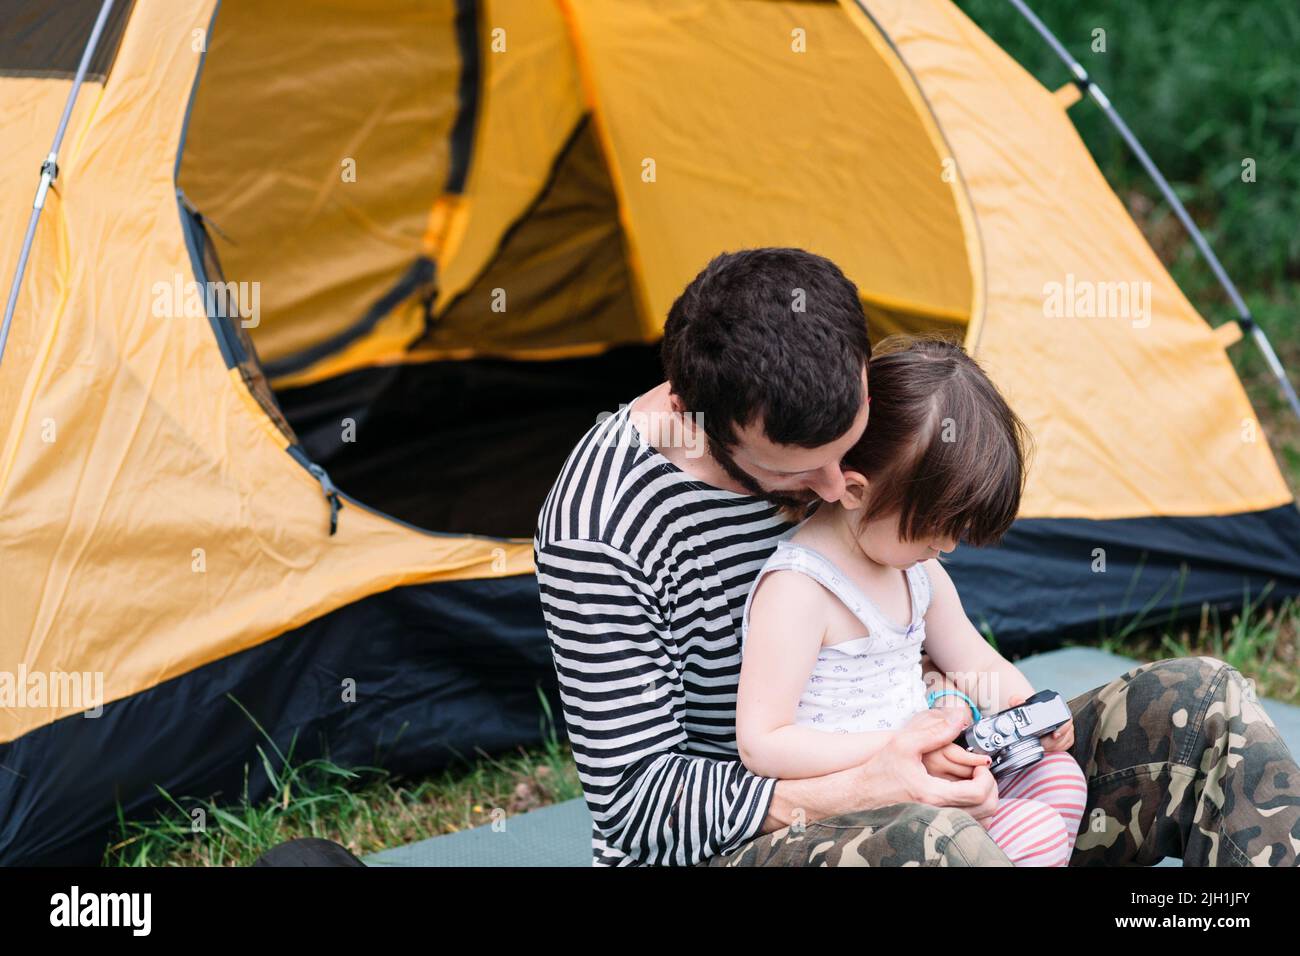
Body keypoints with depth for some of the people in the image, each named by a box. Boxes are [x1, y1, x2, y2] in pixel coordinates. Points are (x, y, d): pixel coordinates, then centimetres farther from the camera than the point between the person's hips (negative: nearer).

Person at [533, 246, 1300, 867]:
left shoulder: (851, 422, -4)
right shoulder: (601, 529, -25)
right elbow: (637, 807, -22)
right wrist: (858, 793, -30)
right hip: (719, 849, -7)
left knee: (1200, 705, -6)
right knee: (927, 845, -43)